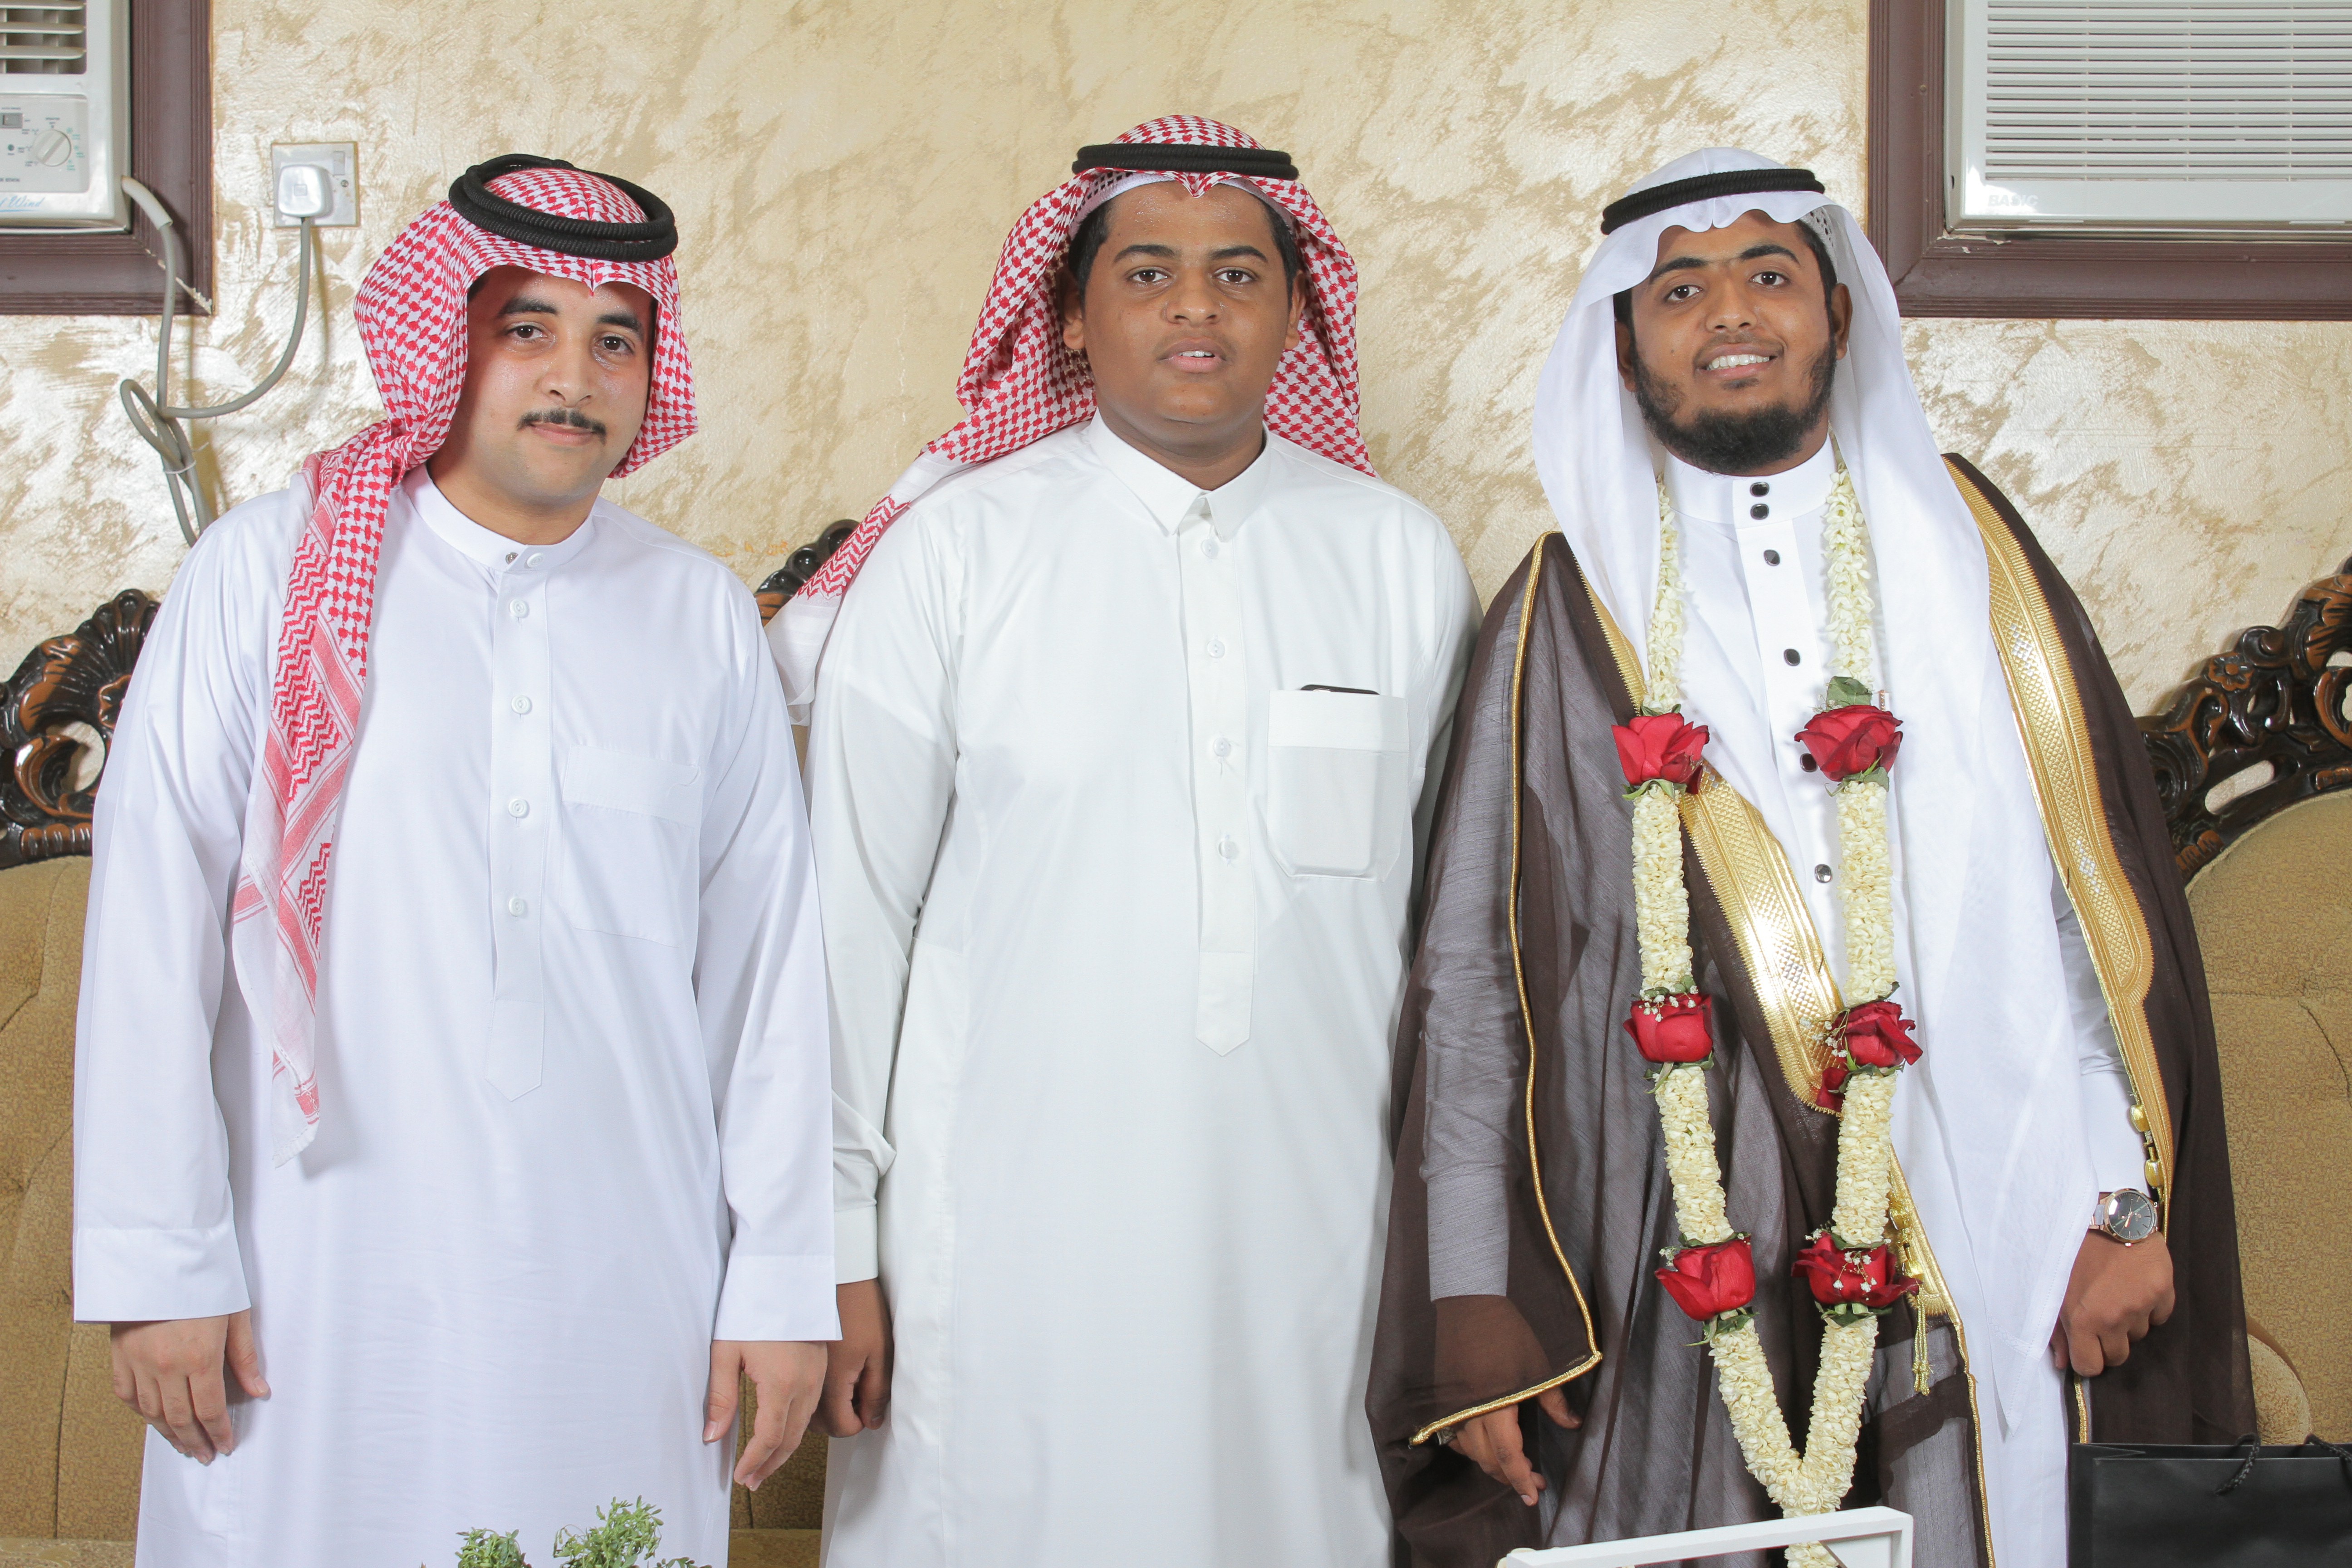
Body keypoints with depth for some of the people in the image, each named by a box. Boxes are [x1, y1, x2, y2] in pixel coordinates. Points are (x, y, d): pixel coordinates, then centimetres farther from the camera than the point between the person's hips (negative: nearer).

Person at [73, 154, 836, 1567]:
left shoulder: (703, 617, 7)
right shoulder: (270, 574, -1)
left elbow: (769, 960, 7)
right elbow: (152, 933, -2)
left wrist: (782, 1279, 6)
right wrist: (160, 1265, -5)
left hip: (623, 1293, 2)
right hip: (321, 1283, -2)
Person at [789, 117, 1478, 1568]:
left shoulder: (1402, 561, 6)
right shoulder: (952, 550, -1)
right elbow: (855, 907, 0)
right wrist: (838, 1240, -1)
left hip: (1314, 1231, 2)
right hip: (1013, 1236, -2)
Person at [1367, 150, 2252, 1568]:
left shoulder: (1964, 545, 7)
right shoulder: (1570, 611, 5)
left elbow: (2104, 879, 5)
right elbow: (1471, 967, 3)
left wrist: (2127, 1200, -1)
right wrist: (1469, 1290, -2)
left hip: (1964, 1239, 1)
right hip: (1671, 1269, 0)